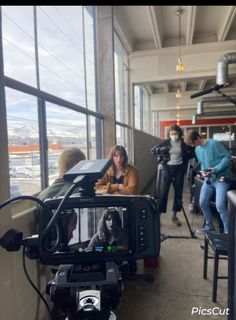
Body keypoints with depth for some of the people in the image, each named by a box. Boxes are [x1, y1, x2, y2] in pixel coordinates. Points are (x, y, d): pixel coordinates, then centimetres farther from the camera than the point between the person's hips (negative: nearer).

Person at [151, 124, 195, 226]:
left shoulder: (184, 143, -1)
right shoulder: (165, 142, -2)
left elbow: (193, 152, 9)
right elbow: (153, 150, 5)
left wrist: (185, 158, -5)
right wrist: (160, 151, -12)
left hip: (179, 168, 2)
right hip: (167, 168, -1)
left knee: (178, 192, 7)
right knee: (163, 192, -4)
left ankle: (174, 216, 21)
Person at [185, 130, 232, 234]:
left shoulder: (214, 144, -15)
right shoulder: (197, 149, 8)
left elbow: (228, 157, -15)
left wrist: (217, 169, -25)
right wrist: (203, 171, -2)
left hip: (221, 178, -8)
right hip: (208, 179, 8)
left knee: (220, 205, -17)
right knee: (203, 203, 8)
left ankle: (228, 232, -1)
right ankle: (209, 225, 29)